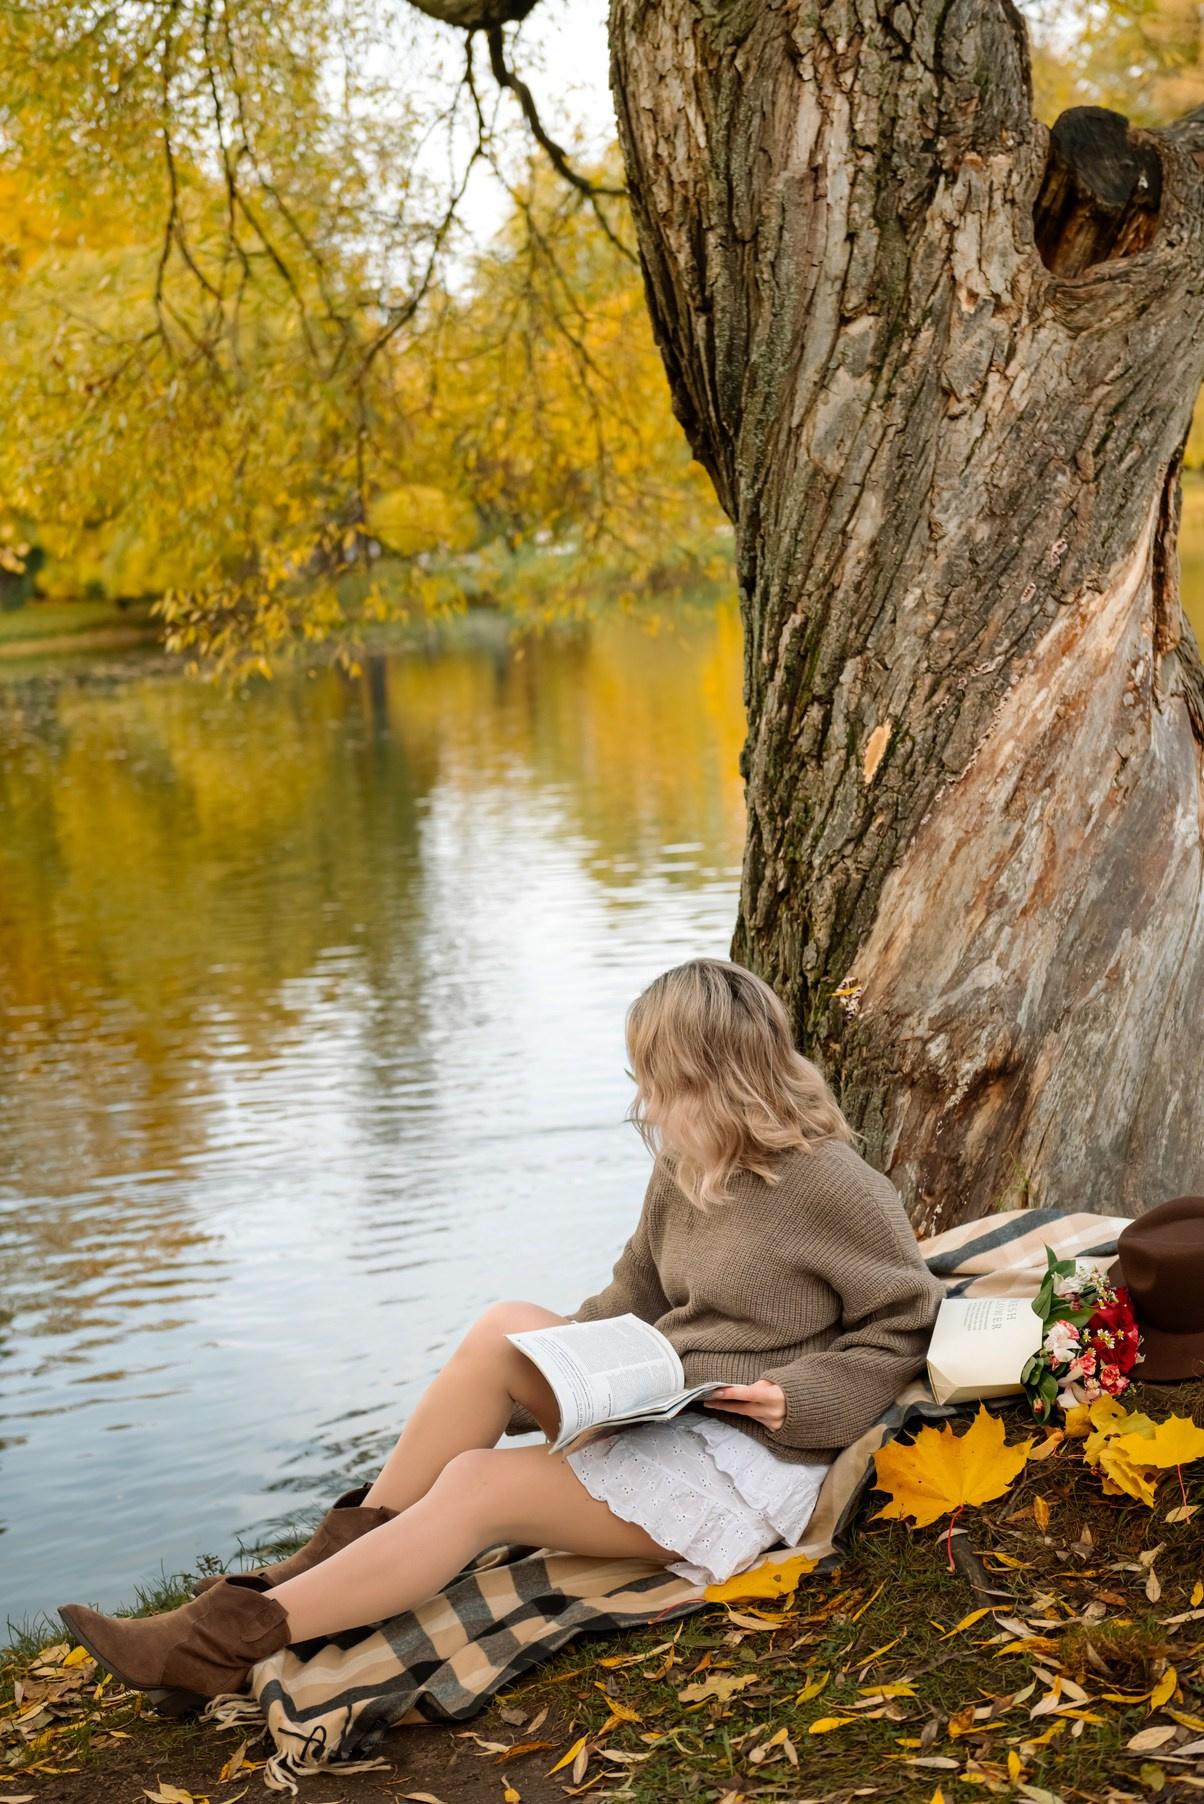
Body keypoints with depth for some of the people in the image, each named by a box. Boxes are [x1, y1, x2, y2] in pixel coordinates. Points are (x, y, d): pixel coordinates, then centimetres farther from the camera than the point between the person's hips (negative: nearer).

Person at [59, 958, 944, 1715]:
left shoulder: (833, 1185, -14)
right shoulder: (685, 1172, 9)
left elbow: (908, 1323, -8)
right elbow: (636, 1300, 18)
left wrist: (797, 1397, -19)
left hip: (755, 1457, -8)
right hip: (662, 1409, 8)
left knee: (480, 1485, -21)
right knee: (504, 1329, -16)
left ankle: (224, 1643, -20)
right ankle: (344, 1551, -11)